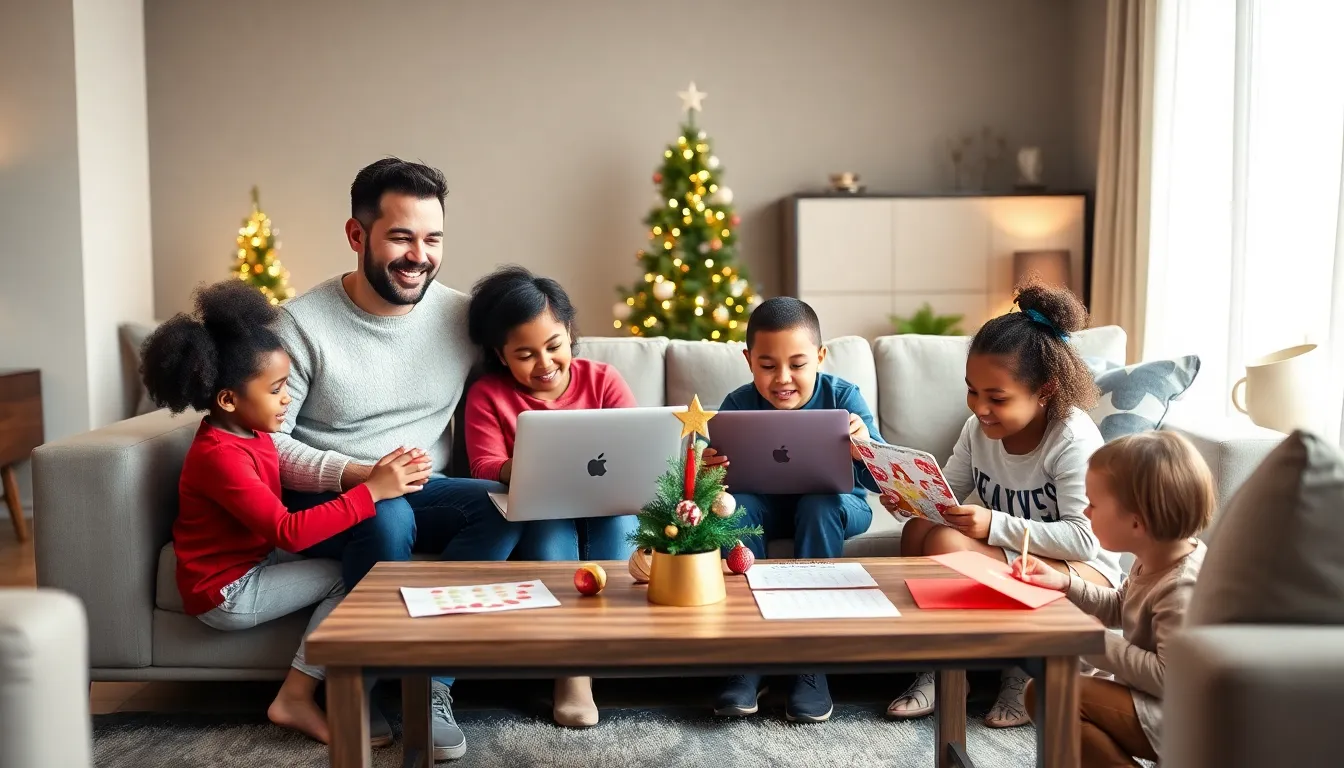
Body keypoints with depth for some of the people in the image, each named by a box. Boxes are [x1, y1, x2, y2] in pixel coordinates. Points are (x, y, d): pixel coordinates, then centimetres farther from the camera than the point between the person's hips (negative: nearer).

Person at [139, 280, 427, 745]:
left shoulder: (250, 432, 4)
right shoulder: (220, 456, -27)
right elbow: (288, 532, -33)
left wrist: (364, 478, -10)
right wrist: (372, 492, -35)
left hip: (255, 562, 9)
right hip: (226, 593, -9)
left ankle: (297, 695, -4)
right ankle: (296, 700, -5)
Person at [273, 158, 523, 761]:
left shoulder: (462, 317, -2)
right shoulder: (303, 322, -11)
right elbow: (268, 440, -12)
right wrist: (360, 474, -28)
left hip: (424, 493, 3)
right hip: (327, 499, -3)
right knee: (387, 516, -35)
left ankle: (429, 678, -21)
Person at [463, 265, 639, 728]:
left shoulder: (602, 380, 5)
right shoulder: (487, 395, 1)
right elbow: (486, 469, -9)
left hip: (606, 505, 1)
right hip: (535, 517, -1)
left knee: (621, 516, -32)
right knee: (550, 522, -35)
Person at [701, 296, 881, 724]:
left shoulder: (841, 396, -16)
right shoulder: (738, 406, -13)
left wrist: (864, 450, -46)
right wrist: (709, 473, -42)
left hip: (832, 505, -1)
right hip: (768, 507, 1)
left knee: (819, 504, -34)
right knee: (736, 503, -29)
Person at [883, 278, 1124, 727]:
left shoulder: (1073, 438, -21)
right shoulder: (979, 428, -3)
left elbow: (1084, 538, -25)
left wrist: (995, 525, -31)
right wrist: (908, 500, -18)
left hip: (1084, 573, -6)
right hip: (1009, 559, 7)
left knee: (947, 543, -28)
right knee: (919, 530, -20)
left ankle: (1021, 669, -9)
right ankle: (933, 665, -12)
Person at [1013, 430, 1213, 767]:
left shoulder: (1181, 588, -29)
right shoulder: (1153, 561, -1)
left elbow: (1169, 676, -30)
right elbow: (1118, 608, 17)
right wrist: (1064, 584, 2)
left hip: (1170, 721, -10)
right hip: (1150, 698, 10)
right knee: (1045, 686, 18)